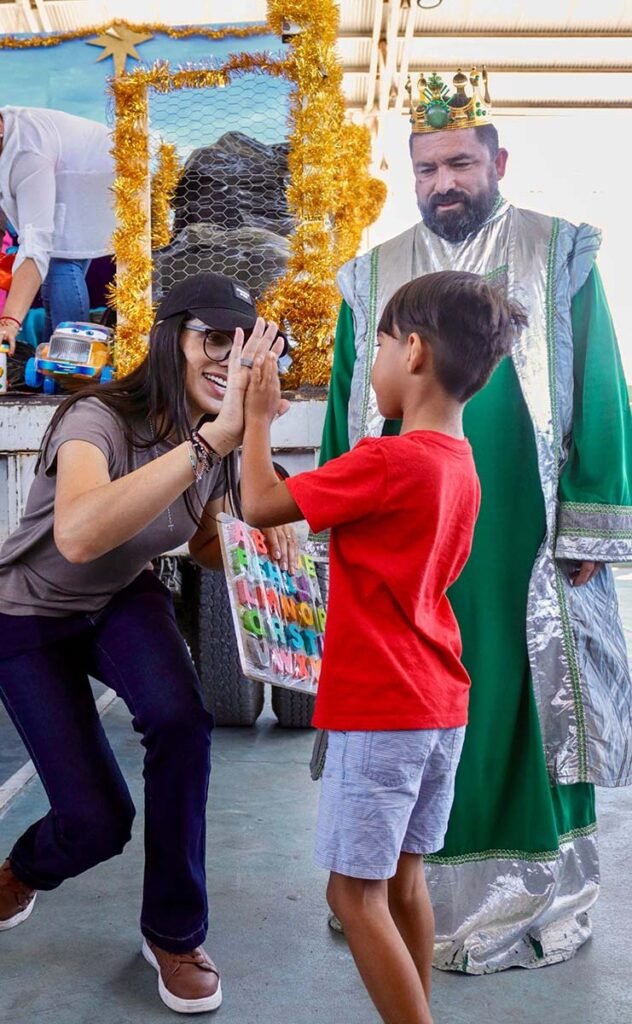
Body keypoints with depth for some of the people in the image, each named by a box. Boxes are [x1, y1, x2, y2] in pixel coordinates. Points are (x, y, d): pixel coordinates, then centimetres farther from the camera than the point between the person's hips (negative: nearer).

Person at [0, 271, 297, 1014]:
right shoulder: (99, 419, -33)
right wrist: (212, 437, -60)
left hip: (123, 603, 4)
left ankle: (173, 932, -1)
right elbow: (77, 535, -55)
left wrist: (260, 538, -18)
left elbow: (204, 545, 5)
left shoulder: (216, 445, -13)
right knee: (98, 821, -9)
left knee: (180, 720, -26)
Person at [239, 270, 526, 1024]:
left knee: (355, 892, 3)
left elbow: (260, 507, -15)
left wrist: (257, 417, -2)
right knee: (404, 880, 18)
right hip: (438, 705, 9)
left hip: (380, 711, -9)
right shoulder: (461, 467, 7)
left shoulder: (389, 461, -20)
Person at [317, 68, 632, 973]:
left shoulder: (559, 256, 3)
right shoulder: (374, 276, 10)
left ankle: (536, 892, 24)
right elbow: (346, 411, 12)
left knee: (526, 703, 6)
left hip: (524, 537, -1)